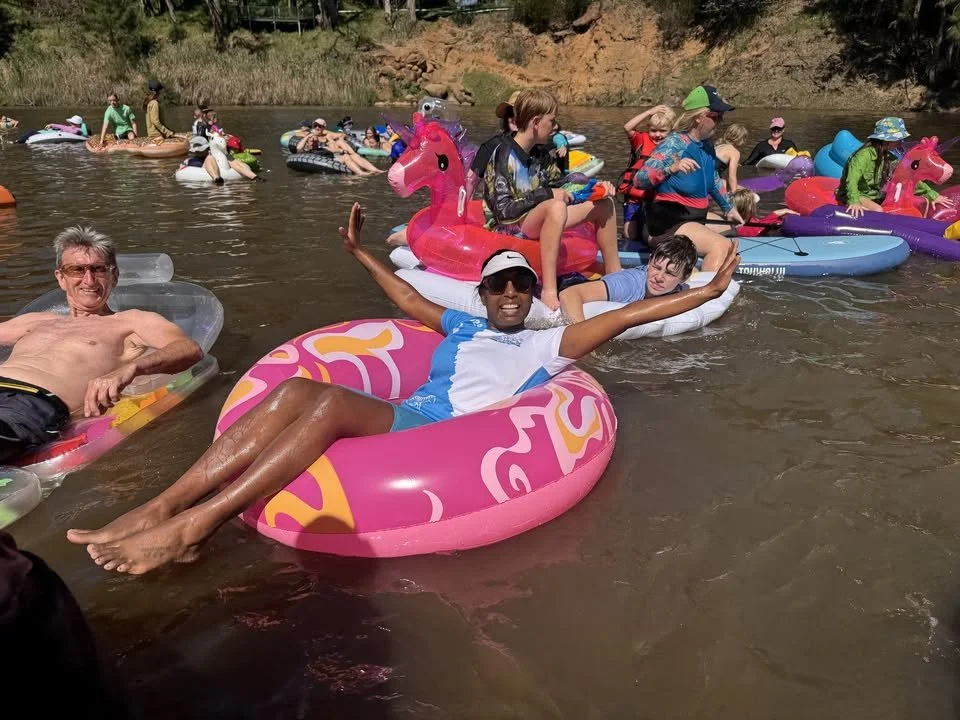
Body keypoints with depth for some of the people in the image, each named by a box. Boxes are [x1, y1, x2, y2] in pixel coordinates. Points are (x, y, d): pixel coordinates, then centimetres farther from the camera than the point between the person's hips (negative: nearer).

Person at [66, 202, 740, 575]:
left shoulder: (545, 343, 16)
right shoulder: (464, 326, 31)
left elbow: (624, 316, 10)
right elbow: (412, 300, 41)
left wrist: (707, 290, 5)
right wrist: (361, 251, 46)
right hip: (404, 413, 5)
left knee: (330, 401, -30)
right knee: (295, 389, -21)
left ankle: (194, 526, -32)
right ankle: (159, 509, -26)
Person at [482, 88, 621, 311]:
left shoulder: (540, 153, 6)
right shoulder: (505, 155, -18)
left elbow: (560, 187, 15)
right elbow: (504, 210, -24)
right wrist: (547, 194, -19)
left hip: (537, 221, 9)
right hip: (507, 228, -8)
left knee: (604, 204, 5)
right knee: (556, 207, -39)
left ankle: (614, 275, 12)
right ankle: (549, 292, -41)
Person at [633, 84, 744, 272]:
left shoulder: (706, 145, 7)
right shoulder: (675, 143, -17)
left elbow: (714, 181, 25)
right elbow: (639, 180, -28)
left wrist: (728, 208, 35)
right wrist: (672, 168, -44)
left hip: (694, 218, 10)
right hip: (668, 221, -10)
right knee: (721, 246, -32)